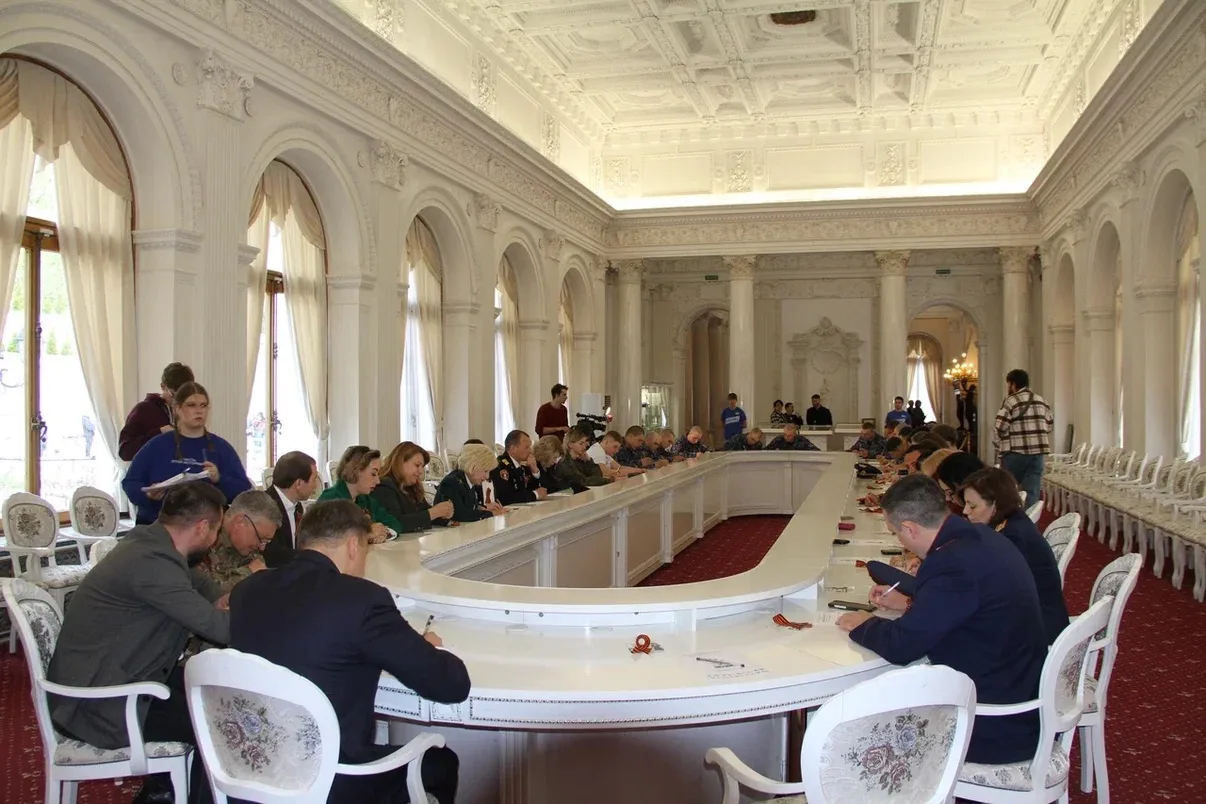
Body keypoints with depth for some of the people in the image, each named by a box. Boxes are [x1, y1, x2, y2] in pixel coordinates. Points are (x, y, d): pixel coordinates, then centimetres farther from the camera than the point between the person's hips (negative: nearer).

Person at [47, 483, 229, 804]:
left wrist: (221, 599, 1)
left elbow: (193, 581, 21)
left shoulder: (149, 541, 2)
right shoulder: (152, 563, -28)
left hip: (95, 682, 10)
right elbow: (221, 629, -27)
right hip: (99, 705, -10)